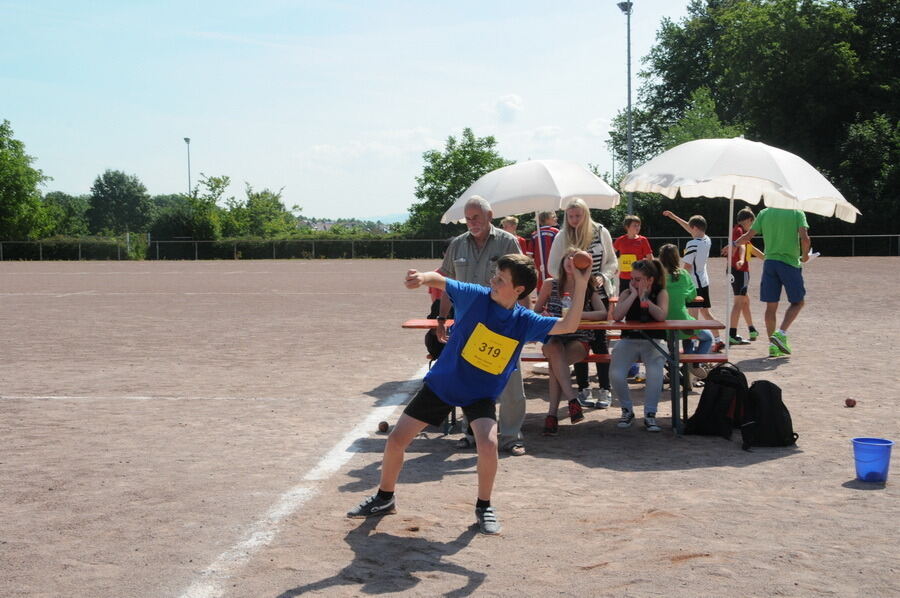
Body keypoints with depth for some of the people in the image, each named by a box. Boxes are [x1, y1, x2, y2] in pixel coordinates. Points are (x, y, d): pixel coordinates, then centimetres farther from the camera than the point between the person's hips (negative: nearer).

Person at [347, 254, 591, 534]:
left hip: (481, 395, -1)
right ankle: (384, 498, 28)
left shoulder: (524, 322, -13)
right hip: (441, 383, 1)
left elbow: (567, 326, -19)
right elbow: (441, 280, -7)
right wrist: (424, 277, -31)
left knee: (488, 443, -27)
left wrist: (581, 288, -29)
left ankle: (484, 507, 0)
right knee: (396, 441, 1)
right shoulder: (476, 296, -14)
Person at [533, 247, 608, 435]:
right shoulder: (551, 285, 7)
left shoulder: (589, 289, 6)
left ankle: (552, 414, -35)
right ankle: (572, 400, -43)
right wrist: (544, 316, -13)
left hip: (579, 341, -1)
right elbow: (535, 311, 12)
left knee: (555, 362, -33)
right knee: (555, 350, -37)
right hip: (553, 339, 1)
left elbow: (603, 313, -9)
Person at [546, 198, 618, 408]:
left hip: (599, 295, 0)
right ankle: (583, 389, 13)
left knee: (599, 340, 0)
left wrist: (603, 277, -13)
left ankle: (605, 390, 7)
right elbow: (553, 267, 1)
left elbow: (612, 262, 6)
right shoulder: (562, 237, -2)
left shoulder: (601, 233, 0)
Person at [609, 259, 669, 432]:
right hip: (629, 340, 2)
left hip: (653, 341, -1)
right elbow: (616, 316, -16)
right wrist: (633, 295, -14)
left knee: (655, 374, -31)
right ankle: (627, 410, 3)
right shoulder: (627, 293, 2)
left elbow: (661, 316, -20)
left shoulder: (661, 293, 0)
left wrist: (644, 298, -15)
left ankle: (650, 414, -12)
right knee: (616, 375, -24)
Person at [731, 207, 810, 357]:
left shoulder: (765, 213, 7)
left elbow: (748, 236, 7)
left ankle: (773, 346, 7)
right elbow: (805, 238, -14)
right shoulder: (797, 213, -2)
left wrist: (734, 244, 25)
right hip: (790, 263, -3)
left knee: (771, 305, 7)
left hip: (770, 262, 3)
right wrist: (805, 255, 4)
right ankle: (781, 334, -8)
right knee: (797, 302, 11)